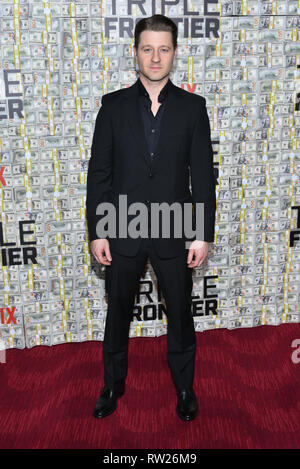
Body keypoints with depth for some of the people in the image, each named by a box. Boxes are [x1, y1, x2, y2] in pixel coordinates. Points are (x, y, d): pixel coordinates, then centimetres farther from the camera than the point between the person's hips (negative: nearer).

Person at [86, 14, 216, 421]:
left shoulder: (193, 106, 0)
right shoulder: (113, 105, 0)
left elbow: (203, 174, -2)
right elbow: (98, 172, -1)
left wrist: (204, 234, -6)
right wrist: (97, 232, -5)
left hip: (174, 233, 0)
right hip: (122, 232, 1)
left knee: (181, 316, 14)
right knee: (117, 314, 16)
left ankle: (184, 386, 37)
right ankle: (113, 384, 39)